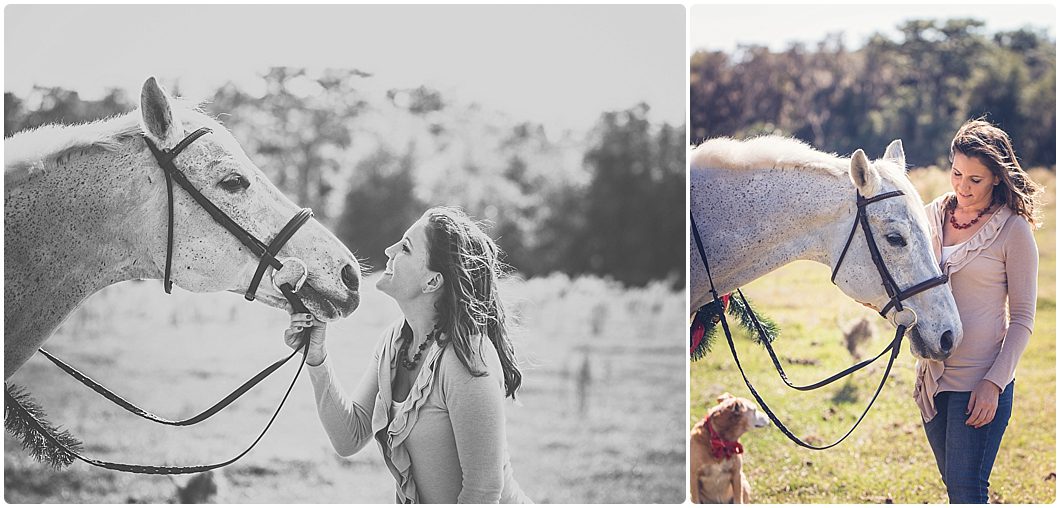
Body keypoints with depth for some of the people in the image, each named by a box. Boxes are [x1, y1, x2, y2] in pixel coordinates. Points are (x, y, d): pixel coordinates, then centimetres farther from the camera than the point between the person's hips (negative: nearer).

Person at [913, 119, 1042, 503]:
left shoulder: (1013, 230, -8)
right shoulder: (934, 215, 6)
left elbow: (1022, 319, -7)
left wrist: (995, 383, -15)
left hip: (980, 381, -5)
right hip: (933, 377, 6)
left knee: (966, 492, -6)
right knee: (954, 484, 14)